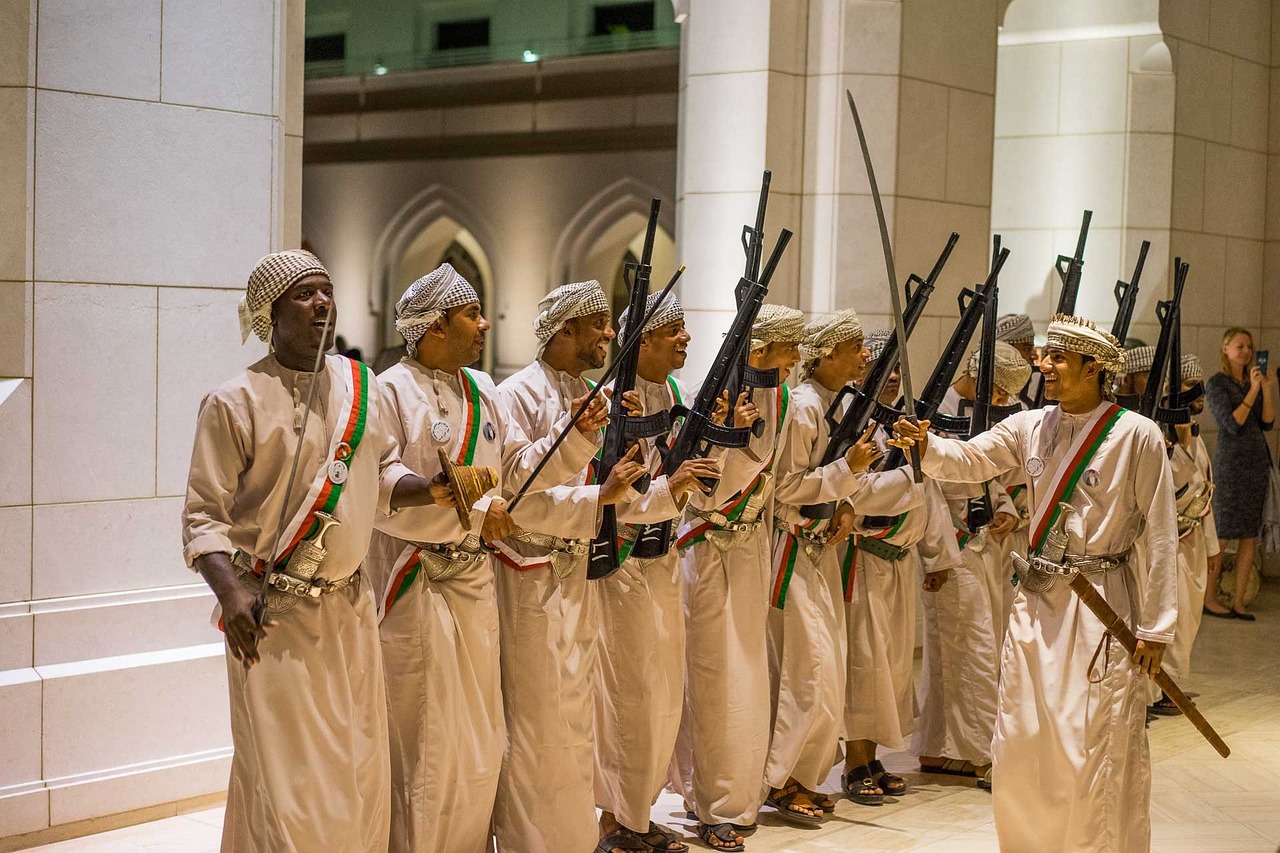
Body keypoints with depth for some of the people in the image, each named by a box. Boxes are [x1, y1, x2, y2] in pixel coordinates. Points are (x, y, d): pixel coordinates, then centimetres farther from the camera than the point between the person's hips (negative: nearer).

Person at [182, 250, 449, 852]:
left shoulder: (361, 385, 8)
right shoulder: (235, 403, -9)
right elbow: (203, 516, -10)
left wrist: (434, 489, -4)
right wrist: (231, 592, -26)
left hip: (350, 606, 6)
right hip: (273, 616, -5)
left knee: (362, 773, 11)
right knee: (293, 785, -3)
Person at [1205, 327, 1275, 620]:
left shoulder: (1253, 381, 13)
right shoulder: (1216, 383, -4)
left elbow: (1267, 423, 5)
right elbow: (1233, 424, -14)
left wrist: (1268, 390, -6)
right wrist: (1253, 391, -17)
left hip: (1258, 461, 6)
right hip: (1231, 462, -6)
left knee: (1251, 536, 4)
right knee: (1220, 533, -3)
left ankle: (1238, 601, 8)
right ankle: (1207, 598, 5)